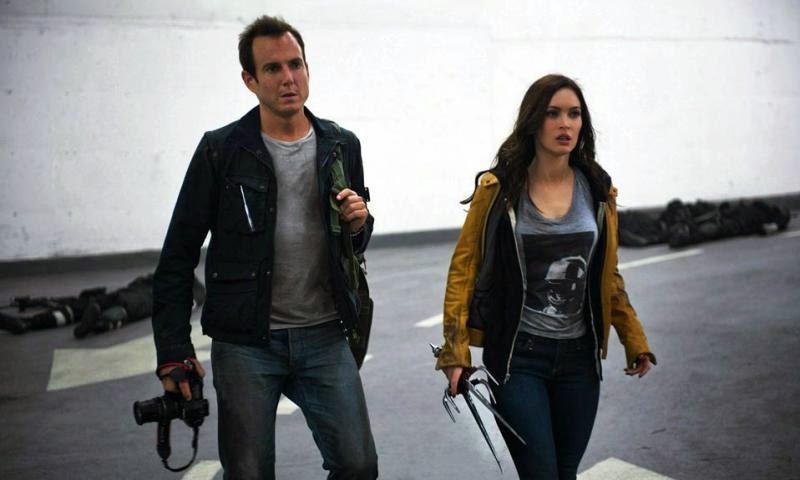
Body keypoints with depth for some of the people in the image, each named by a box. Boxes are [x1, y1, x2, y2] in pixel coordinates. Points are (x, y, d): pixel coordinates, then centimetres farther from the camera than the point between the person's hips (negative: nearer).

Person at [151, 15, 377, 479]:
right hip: (245, 344, -2)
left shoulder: (342, 145, 5)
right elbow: (179, 255, -2)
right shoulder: (222, 150, -5)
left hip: (324, 337, 3)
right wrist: (173, 349, -6)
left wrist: (359, 224, -7)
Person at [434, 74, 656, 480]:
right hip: (517, 356, -4)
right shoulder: (498, 189, -6)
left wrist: (635, 341, 14)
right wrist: (456, 352, -9)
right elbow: (463, 270, -3)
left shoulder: (597, 191, 5)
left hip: (579, 355, 4)